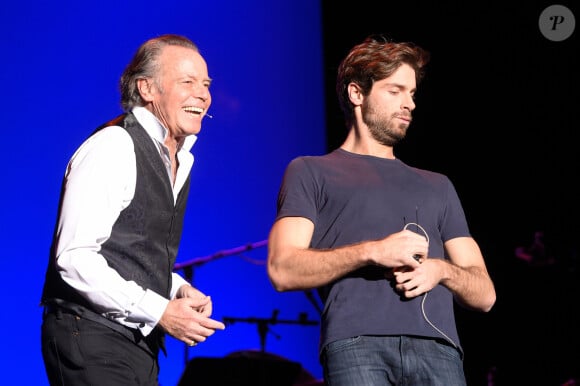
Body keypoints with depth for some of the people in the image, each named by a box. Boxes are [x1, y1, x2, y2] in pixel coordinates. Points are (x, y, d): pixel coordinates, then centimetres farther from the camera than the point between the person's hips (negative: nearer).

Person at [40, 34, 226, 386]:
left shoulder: (180, 158, 15)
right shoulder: (113, 148, -13)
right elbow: (74, 258, -20)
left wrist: (180, 289, 3)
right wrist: (160, 312, -20)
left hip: (140, 342, 9)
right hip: (92, 341, -9)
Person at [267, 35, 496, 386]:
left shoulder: (437, 186, 30)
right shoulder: (311, 172, 19)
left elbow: (485, 294, 24)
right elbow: (283, 270, 3)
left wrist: (441, 270, 1)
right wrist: (372, 251, -8)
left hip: (437, 348, 3)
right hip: (356, 344, -3)